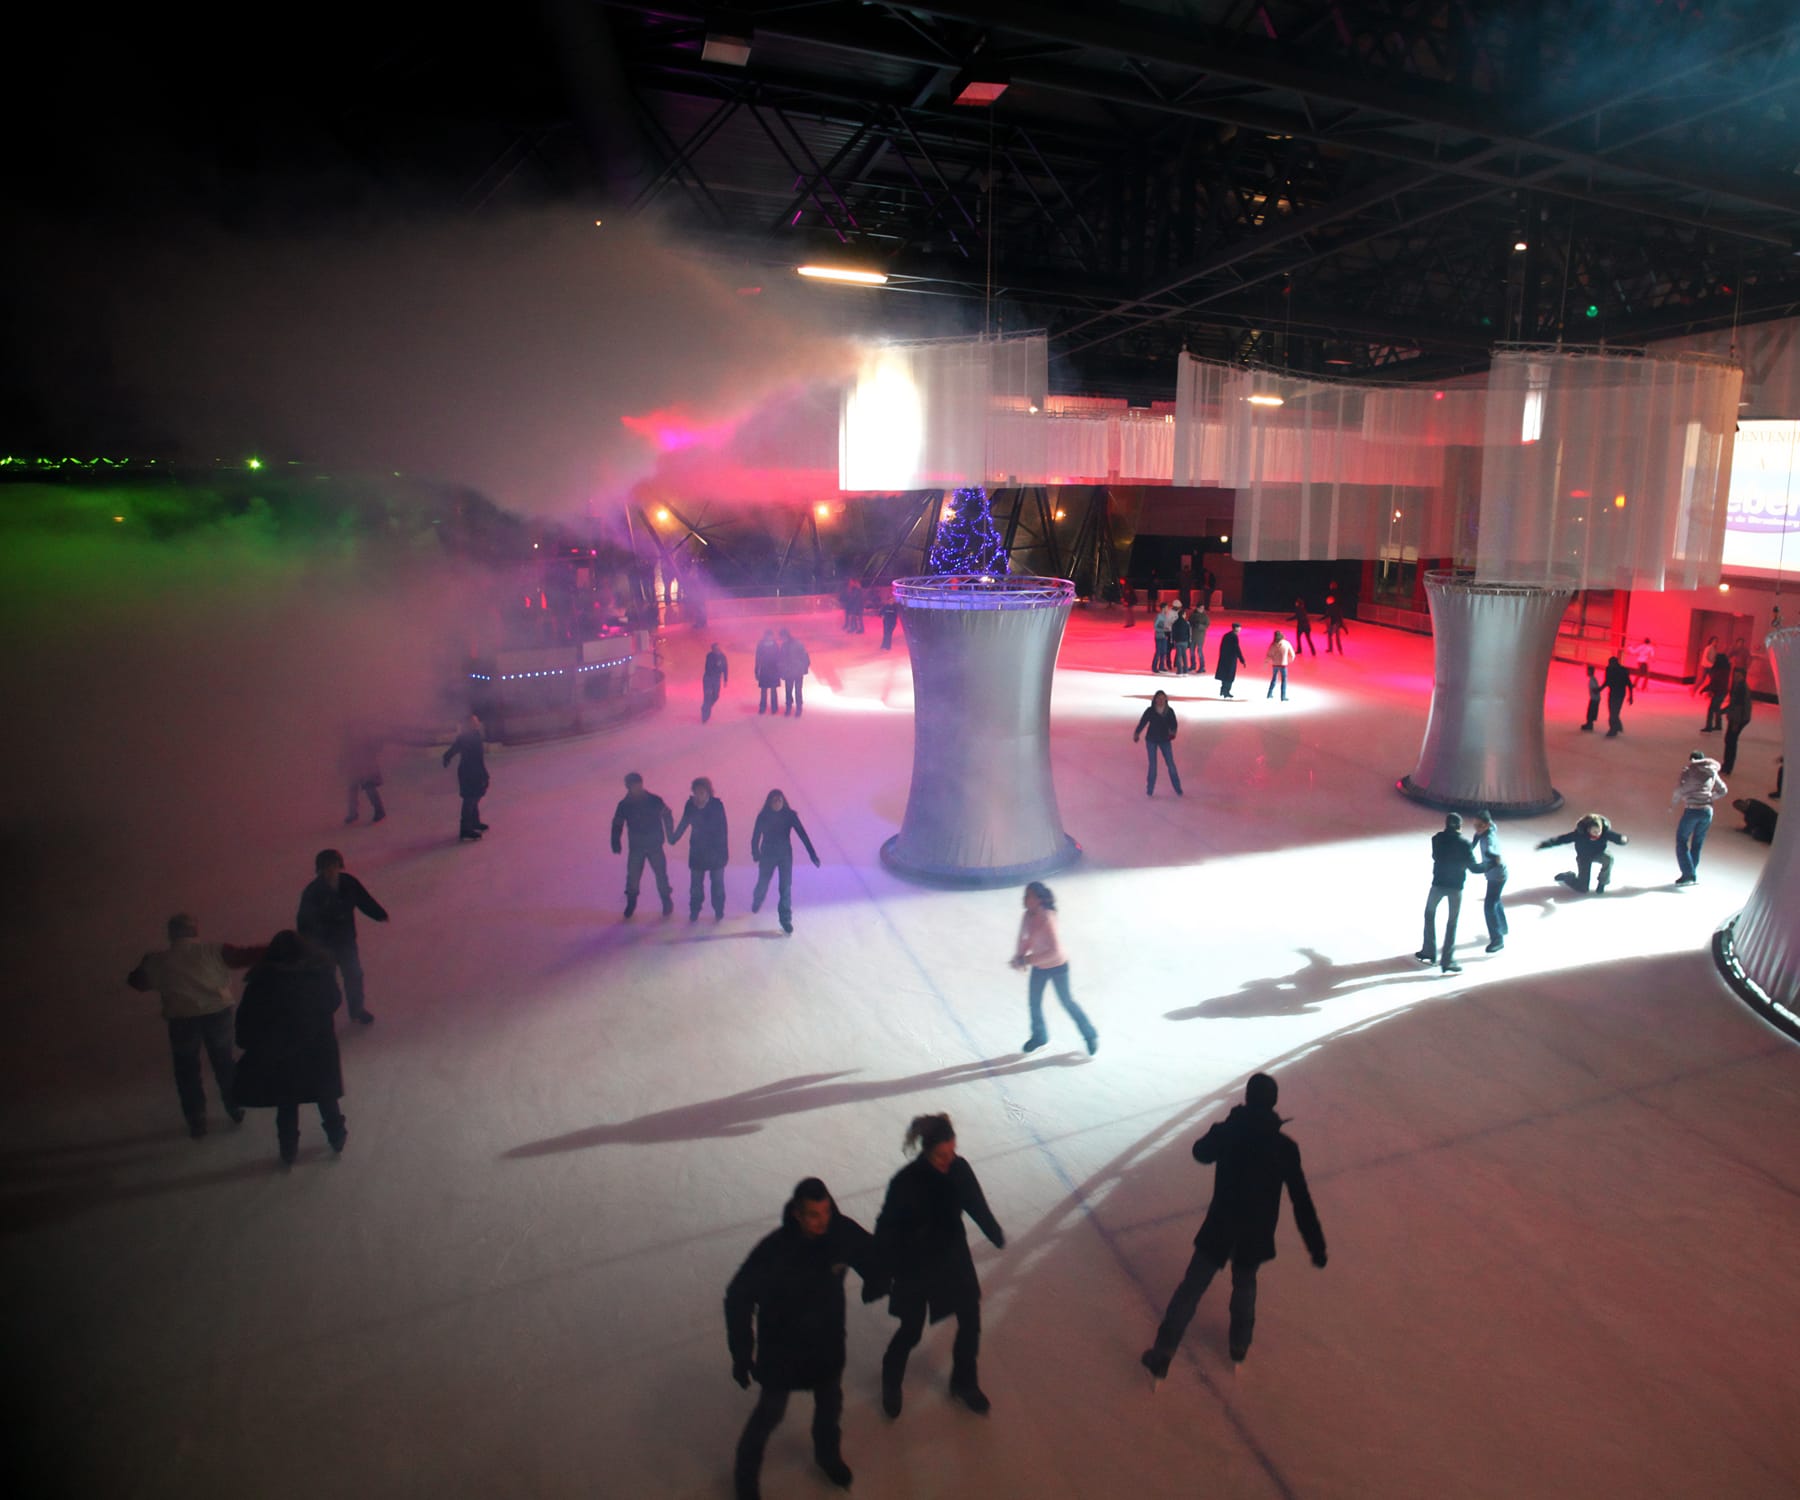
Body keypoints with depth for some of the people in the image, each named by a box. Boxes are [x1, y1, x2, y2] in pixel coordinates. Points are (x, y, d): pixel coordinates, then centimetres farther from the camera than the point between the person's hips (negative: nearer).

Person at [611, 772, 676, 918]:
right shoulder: (624, 805, -9)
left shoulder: (654, 801, -15)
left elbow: (667, 816, -2)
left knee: (661, 875, 4)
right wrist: (616, 843, -9)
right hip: (636, 847, 1)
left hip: (655, 846, -1)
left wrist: (670, 836, -6)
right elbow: (617, 825, 1)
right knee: (633, 876, 3)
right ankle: (631, 903, 25)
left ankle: (667, 903, 22)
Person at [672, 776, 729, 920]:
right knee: (695, 884, 7)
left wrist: (724, 851, -15)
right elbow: (684, 823, 4)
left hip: (716, 850, -2)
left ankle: (719, 911, 25)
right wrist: (673, 838, 9)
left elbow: (723, 829, -15)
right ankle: (694, 912, 22)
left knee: (717, 883, 10)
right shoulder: (690, 804, -11)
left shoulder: (717, 805, -18)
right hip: (697, 850, 2)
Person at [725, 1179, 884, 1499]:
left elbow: (872, 1254, -2)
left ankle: (827, 1453, 56)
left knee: (830, 1403, 25)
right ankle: (746, 1470, 46)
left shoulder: (842, 1231, -25)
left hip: (829, 1340, 3)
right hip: (781, 1348, -3)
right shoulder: (773, 1249, -34)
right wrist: (742, 1354, -18)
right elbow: (738, 1298, -23)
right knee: (771, 1412, 17)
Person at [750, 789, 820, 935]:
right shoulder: (763, 816, -12)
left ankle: (786, 919, 4)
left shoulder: (790, 815, -13)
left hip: (785, 855, 0)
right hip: (767, 855, 0)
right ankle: (756, 903, 48)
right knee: (762, 883, 15)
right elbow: (756, 836, -5)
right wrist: (756, 853, -14)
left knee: (786, 888, -5)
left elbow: (802, 834, -15)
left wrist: (813, 854, -20)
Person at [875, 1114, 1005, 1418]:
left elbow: (976, 1204, 1)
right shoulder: (905, 1182, -29)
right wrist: (888, 1269, -19)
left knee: (971, 1323, 14)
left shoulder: (959, 1169, -17)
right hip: (916, 1267, -4)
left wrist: (995, 1234, 13)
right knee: (911, 1330, 14)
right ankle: (891, 1383, 46)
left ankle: (964, 1384, 41)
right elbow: (886, 1229, -19)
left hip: (954, 1259, 4)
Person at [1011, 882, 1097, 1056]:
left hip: (1057, 967, -6)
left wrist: (1025, 960, -32)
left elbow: (1054, 951, -35)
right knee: (1033, 1002, 13)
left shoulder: (1047, 919, -33)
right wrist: (1019, 957, -10)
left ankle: (1090, 1035, 32)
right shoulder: (1028, 915, -11)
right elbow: (1025, 940, 5)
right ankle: (1039, 1036, 37)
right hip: (1039, 967, 6)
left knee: (1067, 1002, 10)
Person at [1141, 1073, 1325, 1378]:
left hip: (1219, 1230, -1)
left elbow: (1200, 1152, 10)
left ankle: (1162, 1355, 11)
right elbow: (1302, 1202, -9)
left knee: (1190, 1290, 9)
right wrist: (1316, 1246, 0)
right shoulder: (1285, 1148, -12)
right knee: (1244, 1284, 29)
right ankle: (1239, 1344, 42)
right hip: (1256, 1236, 1)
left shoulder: (1226, 1132, -12)